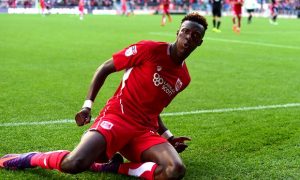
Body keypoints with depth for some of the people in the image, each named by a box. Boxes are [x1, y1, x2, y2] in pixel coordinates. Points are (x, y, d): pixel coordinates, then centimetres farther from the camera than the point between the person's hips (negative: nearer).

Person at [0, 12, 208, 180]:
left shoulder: (184, 78, 11)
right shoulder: (149, 49, -7)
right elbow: (104, 68, 0)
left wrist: (168, 137, 14)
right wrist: (87, 105, -7)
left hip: (145, 129, 5)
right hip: (116, 116, -5)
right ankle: (30, 158, 2)